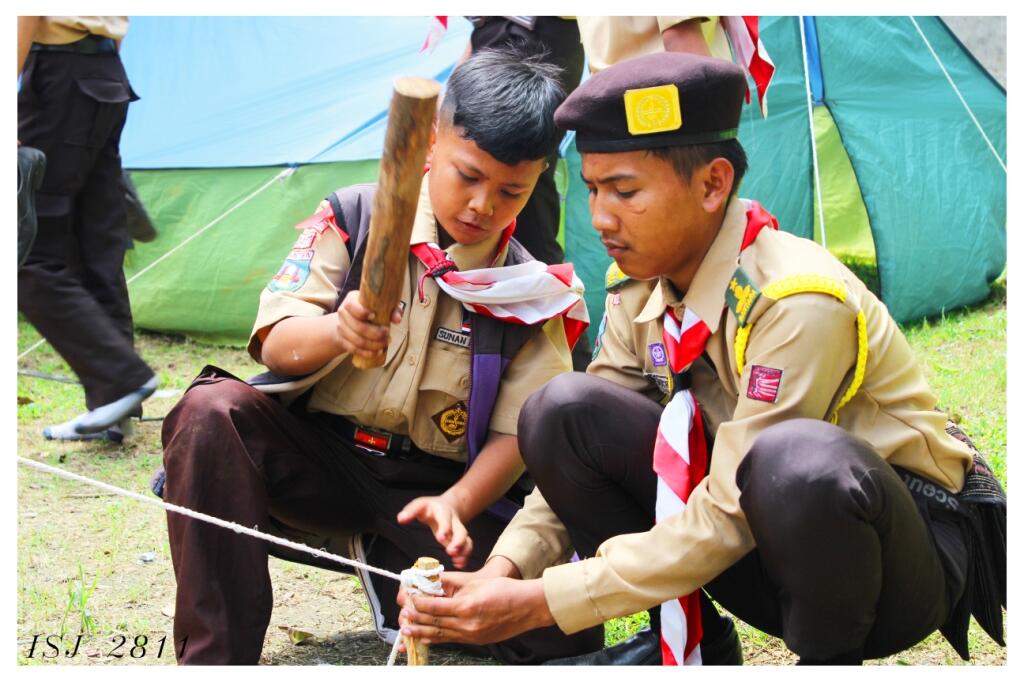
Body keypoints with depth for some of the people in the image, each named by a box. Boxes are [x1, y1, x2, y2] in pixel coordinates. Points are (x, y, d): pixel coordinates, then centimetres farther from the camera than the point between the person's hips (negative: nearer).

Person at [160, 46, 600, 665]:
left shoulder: (531, 291, 0)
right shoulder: (354, 217, -1)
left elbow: (516, 433, -4)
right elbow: (274, 345, -7)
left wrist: (456, 504, -24)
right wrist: (334, 331, -31)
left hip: (439, 486, 0)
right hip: (319, 456, 1)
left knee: (564, 634, -24)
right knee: (213, 409, -33)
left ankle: (387, 567, 2)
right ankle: (215, 658, -27)